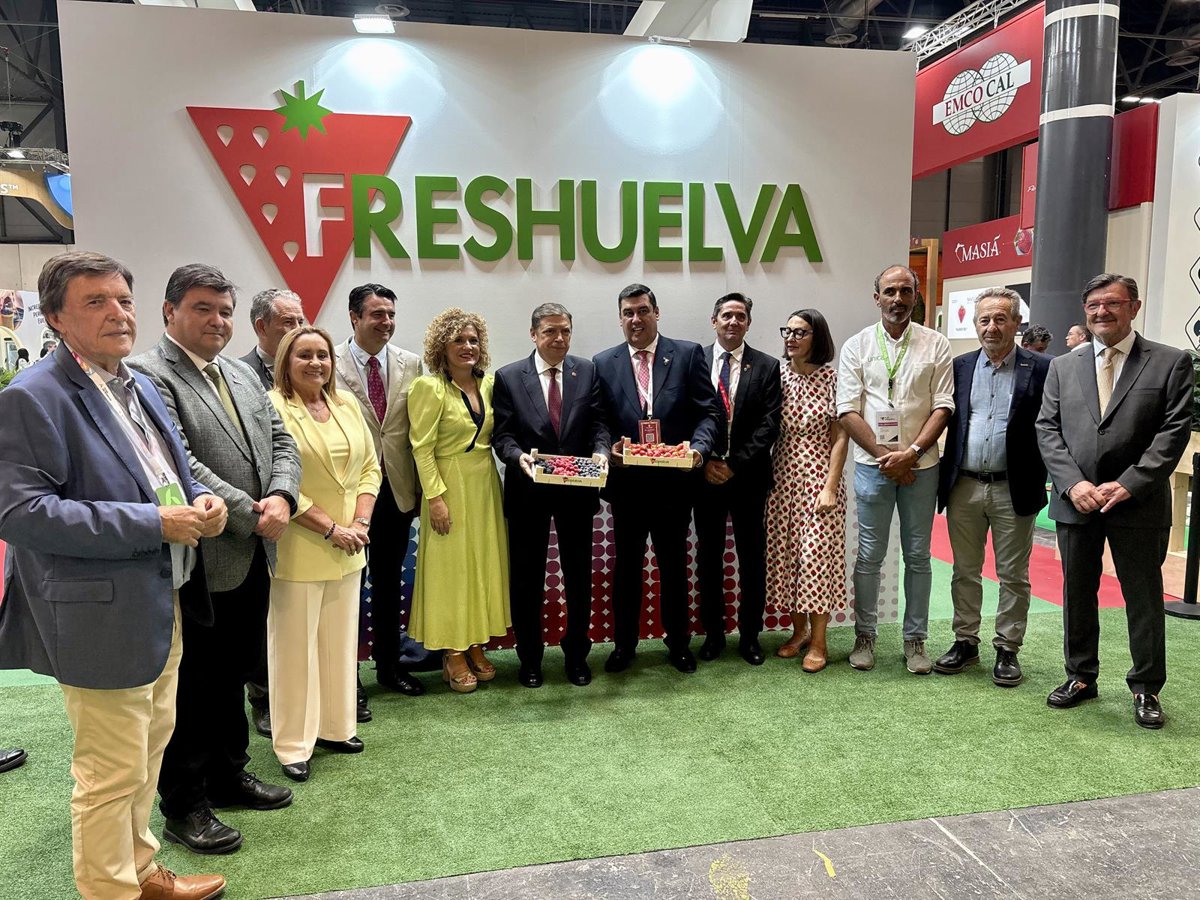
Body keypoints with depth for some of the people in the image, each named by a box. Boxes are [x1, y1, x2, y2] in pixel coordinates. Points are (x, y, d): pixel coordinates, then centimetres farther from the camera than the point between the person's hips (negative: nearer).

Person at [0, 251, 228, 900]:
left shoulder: (140, 386, 11)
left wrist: (200, 502, -2)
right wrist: (152, 525, -24)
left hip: (163, 609, 9)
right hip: (103, 620, -8)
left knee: (147, 752, 22)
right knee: (113, 773, 4)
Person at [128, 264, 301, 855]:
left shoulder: (242, 375, 13)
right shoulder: (147, 374, -13)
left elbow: (280, 440, 9)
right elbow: (177, 463, -22)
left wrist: (281, 496, -10)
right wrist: (250, 514, -19)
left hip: (253, 559, 8)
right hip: (197, 563, -8)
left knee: (233, 677, 20)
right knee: (192, 688, 7)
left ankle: (229, 776, 37)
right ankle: (183, 806, 23)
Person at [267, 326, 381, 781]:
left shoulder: (346, 406, 8)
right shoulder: (273, 408, -11)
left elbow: (369, 467, 10)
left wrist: (359, 523, -4)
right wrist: (331, 528, -15)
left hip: (347, 550, 6)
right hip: (297, 550, -6)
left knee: (340, 639, 14)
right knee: (295, 645, 4)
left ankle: (335, 726, 30)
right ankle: (293, 744, 17)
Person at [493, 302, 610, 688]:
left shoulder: (588, 371, 3)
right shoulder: (508, 377, -1)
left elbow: (598, 423, 0)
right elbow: (502, 435, -4)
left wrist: (601, 450, -20)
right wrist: (519, 456, -23)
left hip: (577, 490, 2)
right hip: (528, 492, -1)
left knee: (579, 575, 12)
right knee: (526, 578, 9)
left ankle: (577, 656, 29)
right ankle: (530, 659, 26)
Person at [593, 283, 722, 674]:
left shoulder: (688, 354, 1)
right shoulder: (604, 363, 5)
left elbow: (710, 411, -3)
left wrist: (699, 447, -20)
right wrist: (609, 447, -16)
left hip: (674, 479, -1)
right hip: (627, 481, 1)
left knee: (674, 565, 13)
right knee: (626, 564, 12)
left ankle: (677, 642, 28)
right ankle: (624, 644, 26)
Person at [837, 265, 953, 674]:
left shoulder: (936, 344, 4)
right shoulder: (857, 345, 3)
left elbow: (943, 407, -1)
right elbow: (848, 411, -1)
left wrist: (912, 452, -12)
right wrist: (883, 455, -9)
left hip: (920, 465, 1)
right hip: (873, 464, 0)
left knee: (918, 556, 8)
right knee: (869, 555, 5)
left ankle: (915, 639, 19)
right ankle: (864, 635, 17)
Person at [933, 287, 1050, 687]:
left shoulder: (1041, 368, -3)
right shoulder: (960, 366, 7)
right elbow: (947, 420, 6)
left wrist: (1044, 479, -10)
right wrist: (945, 478, 0)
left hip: (1014, 489, -3)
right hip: (964, 487, 3)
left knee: (1013, 575, 8)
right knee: (965, 571, 12)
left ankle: (1007, 649, 20)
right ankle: (965, 642, 25)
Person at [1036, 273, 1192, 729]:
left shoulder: (1171, 363, 0)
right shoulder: (1062, 366, 9)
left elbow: (1175, 430, -7)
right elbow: (1047, 429, 3)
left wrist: (1127, 485, -16)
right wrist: (1073, 483, -11)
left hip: (1138, 504, -3)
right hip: (1075, 501, 3)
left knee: (1144, 597, 7)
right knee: (1077, 593, 12)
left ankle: (1146, 687, 23)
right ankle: (1081, 677, 27)